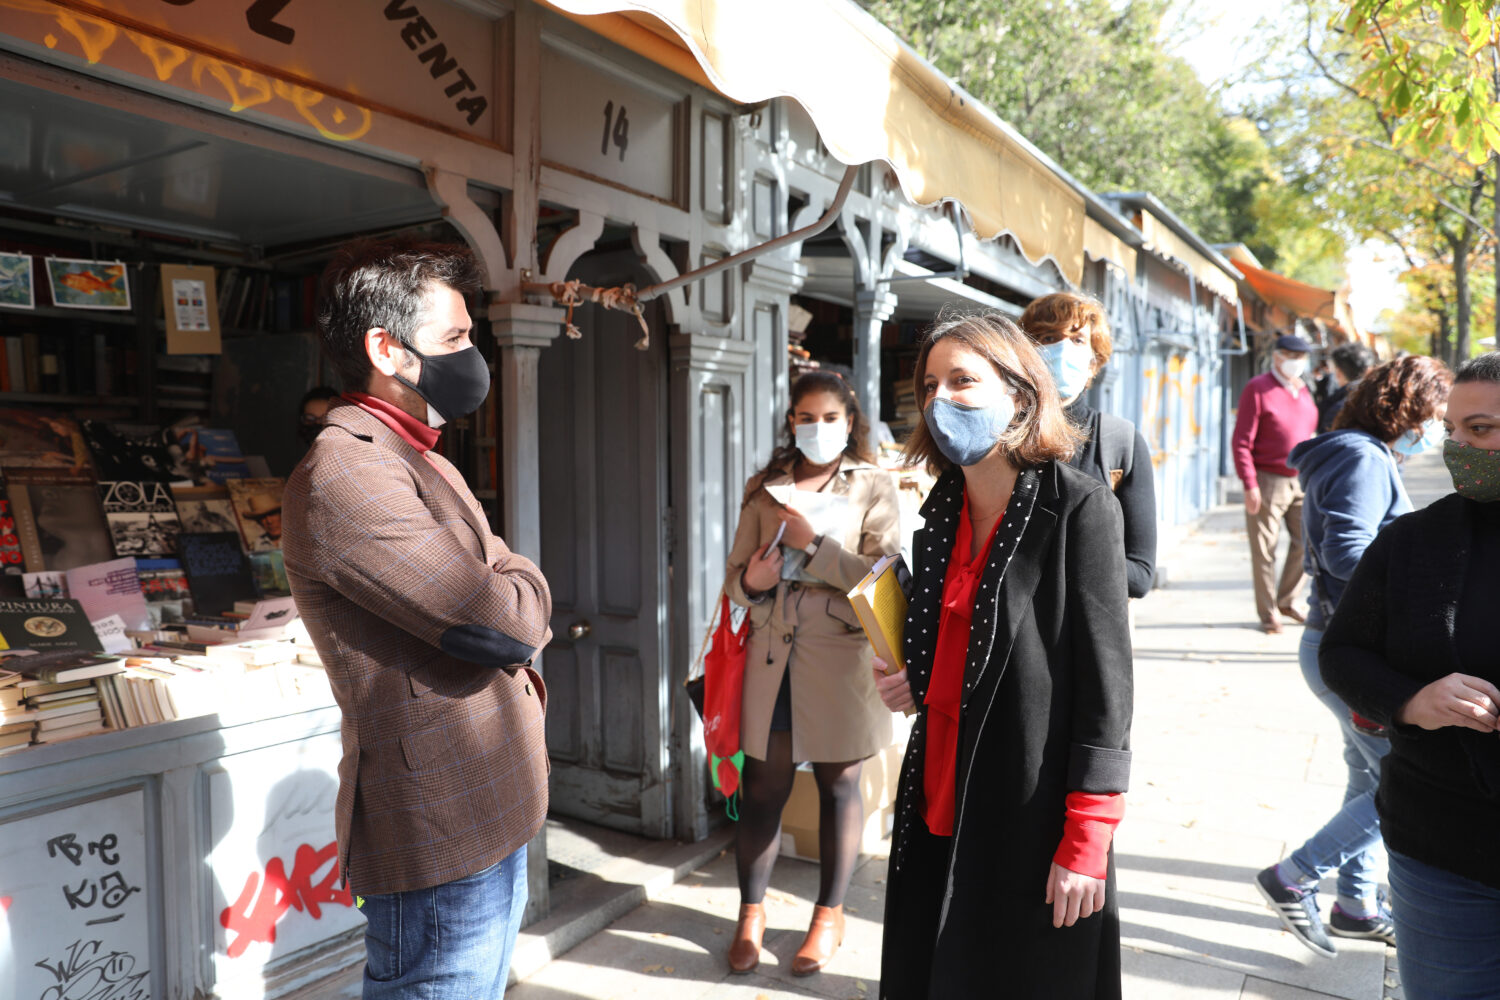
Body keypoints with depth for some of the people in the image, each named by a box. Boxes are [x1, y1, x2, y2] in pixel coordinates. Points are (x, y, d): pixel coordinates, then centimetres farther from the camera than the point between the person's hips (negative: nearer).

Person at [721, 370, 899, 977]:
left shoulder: (874, 486, 2)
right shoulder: (764, 488, 10)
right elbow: (735, 575, 11)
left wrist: (811, 545, -14)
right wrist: (749, 580, -11)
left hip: (841, 656, -2)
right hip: (772, 654, 2)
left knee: (838, 786, 11)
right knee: (762, 787, 7)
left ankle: (830, 915, 28)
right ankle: (751, 913, 25)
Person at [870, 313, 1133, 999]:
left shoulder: (1079, 506, -12)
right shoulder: (941, 513, 7)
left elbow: (1105, 674, -13)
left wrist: (1086, 838, -15)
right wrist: (912, 683, -1)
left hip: (1033, 812, -6)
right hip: (938, 807, 6)